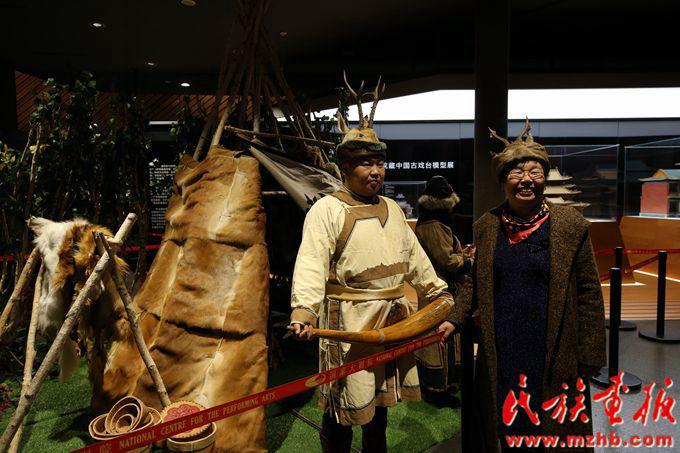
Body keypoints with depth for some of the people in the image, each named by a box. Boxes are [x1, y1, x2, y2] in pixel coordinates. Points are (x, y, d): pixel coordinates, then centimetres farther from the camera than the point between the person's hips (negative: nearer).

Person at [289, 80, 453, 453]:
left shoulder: (392, 209, 12)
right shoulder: (327, 209, -11)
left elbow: (414, 258, 19)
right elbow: (311, 264, -23)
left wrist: (440, 294, 17)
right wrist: (303, 312, -36)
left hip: (392, 319, 7)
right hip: (348, 320, -7)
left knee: (381, 398, 21)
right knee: (341, 404, 3)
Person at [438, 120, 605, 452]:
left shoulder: (570, 225, -5)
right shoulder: (486, 226, 2)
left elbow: (588, 293, -3)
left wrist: (589, 359, -3)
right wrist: (454, 319, -3)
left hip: (552, 356, -2)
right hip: (499, 354, 2)